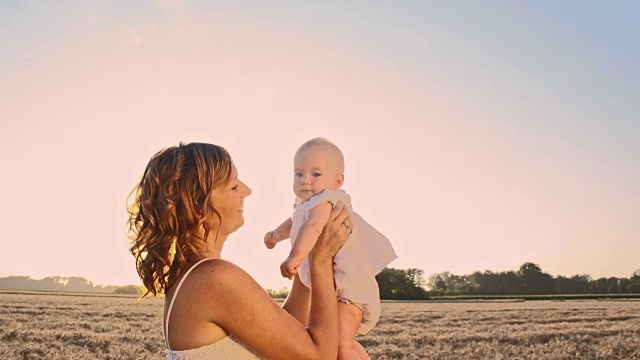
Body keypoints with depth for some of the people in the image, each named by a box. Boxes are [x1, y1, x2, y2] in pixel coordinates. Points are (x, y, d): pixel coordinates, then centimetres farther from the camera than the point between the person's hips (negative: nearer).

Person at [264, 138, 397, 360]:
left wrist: (295, 257, -55)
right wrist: (277, 233, 18)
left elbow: (312, 226, -44)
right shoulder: (305, 207, 11)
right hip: (343, 289, 12)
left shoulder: (323, 202, -21)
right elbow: (293, 222, 34)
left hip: (348, 287, -12)